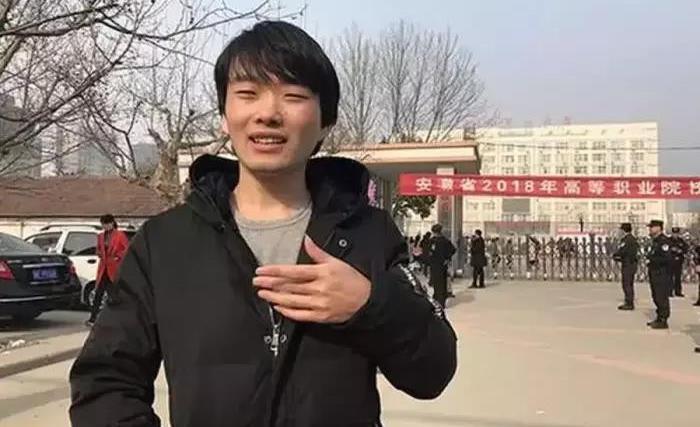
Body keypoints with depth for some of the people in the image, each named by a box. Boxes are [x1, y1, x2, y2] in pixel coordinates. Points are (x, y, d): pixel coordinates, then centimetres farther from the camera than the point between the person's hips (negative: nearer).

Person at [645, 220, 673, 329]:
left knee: (662, 298, -5)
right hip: (655, 274, 10)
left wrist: (652, 260, -18)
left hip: (662, 274, -10)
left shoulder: (664, 241, -16)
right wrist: (649, 259, 7)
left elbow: (667, 258, -24)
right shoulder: (655, 241, 16)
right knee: (656, 297, 16)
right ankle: (659, 318, 25)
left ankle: (663, 321, 1)